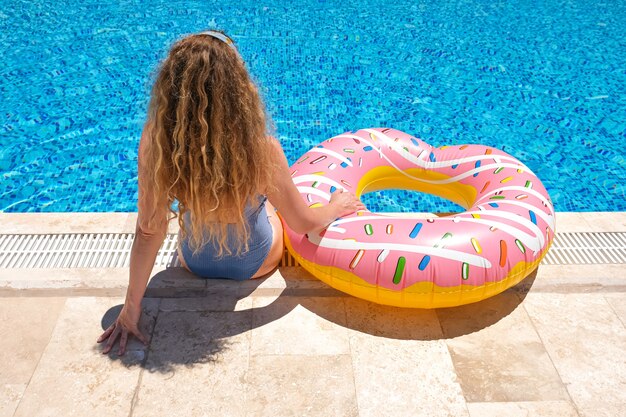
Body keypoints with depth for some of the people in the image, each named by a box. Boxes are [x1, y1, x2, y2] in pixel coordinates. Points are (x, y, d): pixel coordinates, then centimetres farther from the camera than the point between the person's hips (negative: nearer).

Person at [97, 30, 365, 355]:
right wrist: (337, 206, 1)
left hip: (195, 263, 2)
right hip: (256, 264, -1)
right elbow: (303, 223, -21)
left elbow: (148, 232, -23)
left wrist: (132, 307, -11)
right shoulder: (261, 150, -36)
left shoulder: (155, 142, -31)